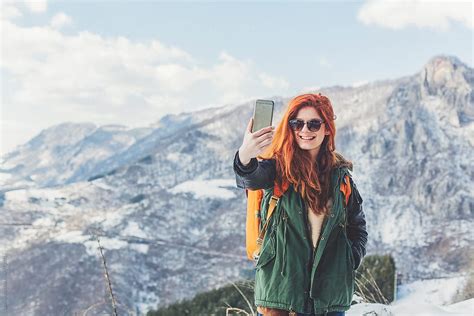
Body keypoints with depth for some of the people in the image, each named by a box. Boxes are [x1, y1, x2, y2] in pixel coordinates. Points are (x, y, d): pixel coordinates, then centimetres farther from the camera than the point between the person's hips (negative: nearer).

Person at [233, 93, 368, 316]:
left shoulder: (341, 175, 8)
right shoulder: (279, 166, -2)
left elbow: (358, 226, 20)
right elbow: (250, 179, -26)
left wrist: (350, 263, 5)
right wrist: (245, 157, -47)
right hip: (279, 287, -3)